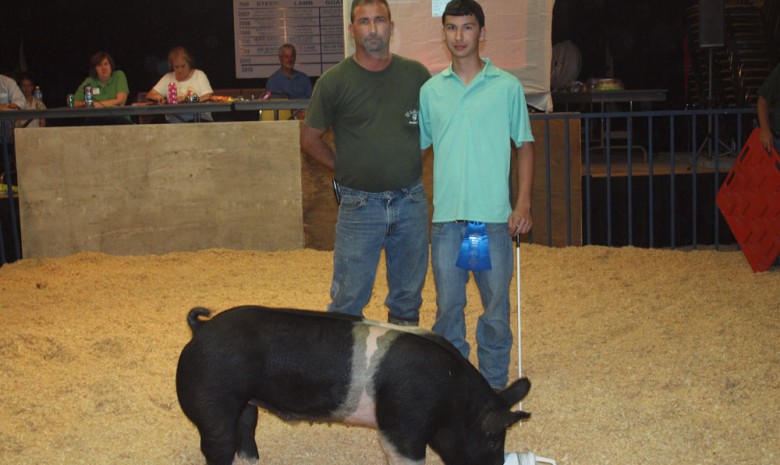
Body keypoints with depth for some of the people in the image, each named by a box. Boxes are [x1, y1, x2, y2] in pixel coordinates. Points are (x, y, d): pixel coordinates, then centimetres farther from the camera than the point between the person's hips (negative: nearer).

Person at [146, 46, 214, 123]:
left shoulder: (200, 75, 9)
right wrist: (158, 97, -10)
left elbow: (207, 97, -2)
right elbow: (149, 95, 13)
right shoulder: (168, 78, 15)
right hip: (174, 121, 3)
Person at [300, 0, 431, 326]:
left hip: (411, 201, 3)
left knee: (408, 295, 13)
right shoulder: (334, 82, -4)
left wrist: (407, 162, 8)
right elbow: (310, 138, 5)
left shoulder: (416, 75, 4)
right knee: (348, 299, 1)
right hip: (359, 203, -3)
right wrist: (345, 168, 4)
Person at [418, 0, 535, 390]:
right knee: (448, 306, 8)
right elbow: (416, 147, 14)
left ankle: (494, 383, 19)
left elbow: (524, 145, 5)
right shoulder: (430, 90, 8)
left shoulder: (508, 86, 2)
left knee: (496, 305, 5)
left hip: (494, 216, -2)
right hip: (446, 216, 2)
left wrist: (523, 203, -3)